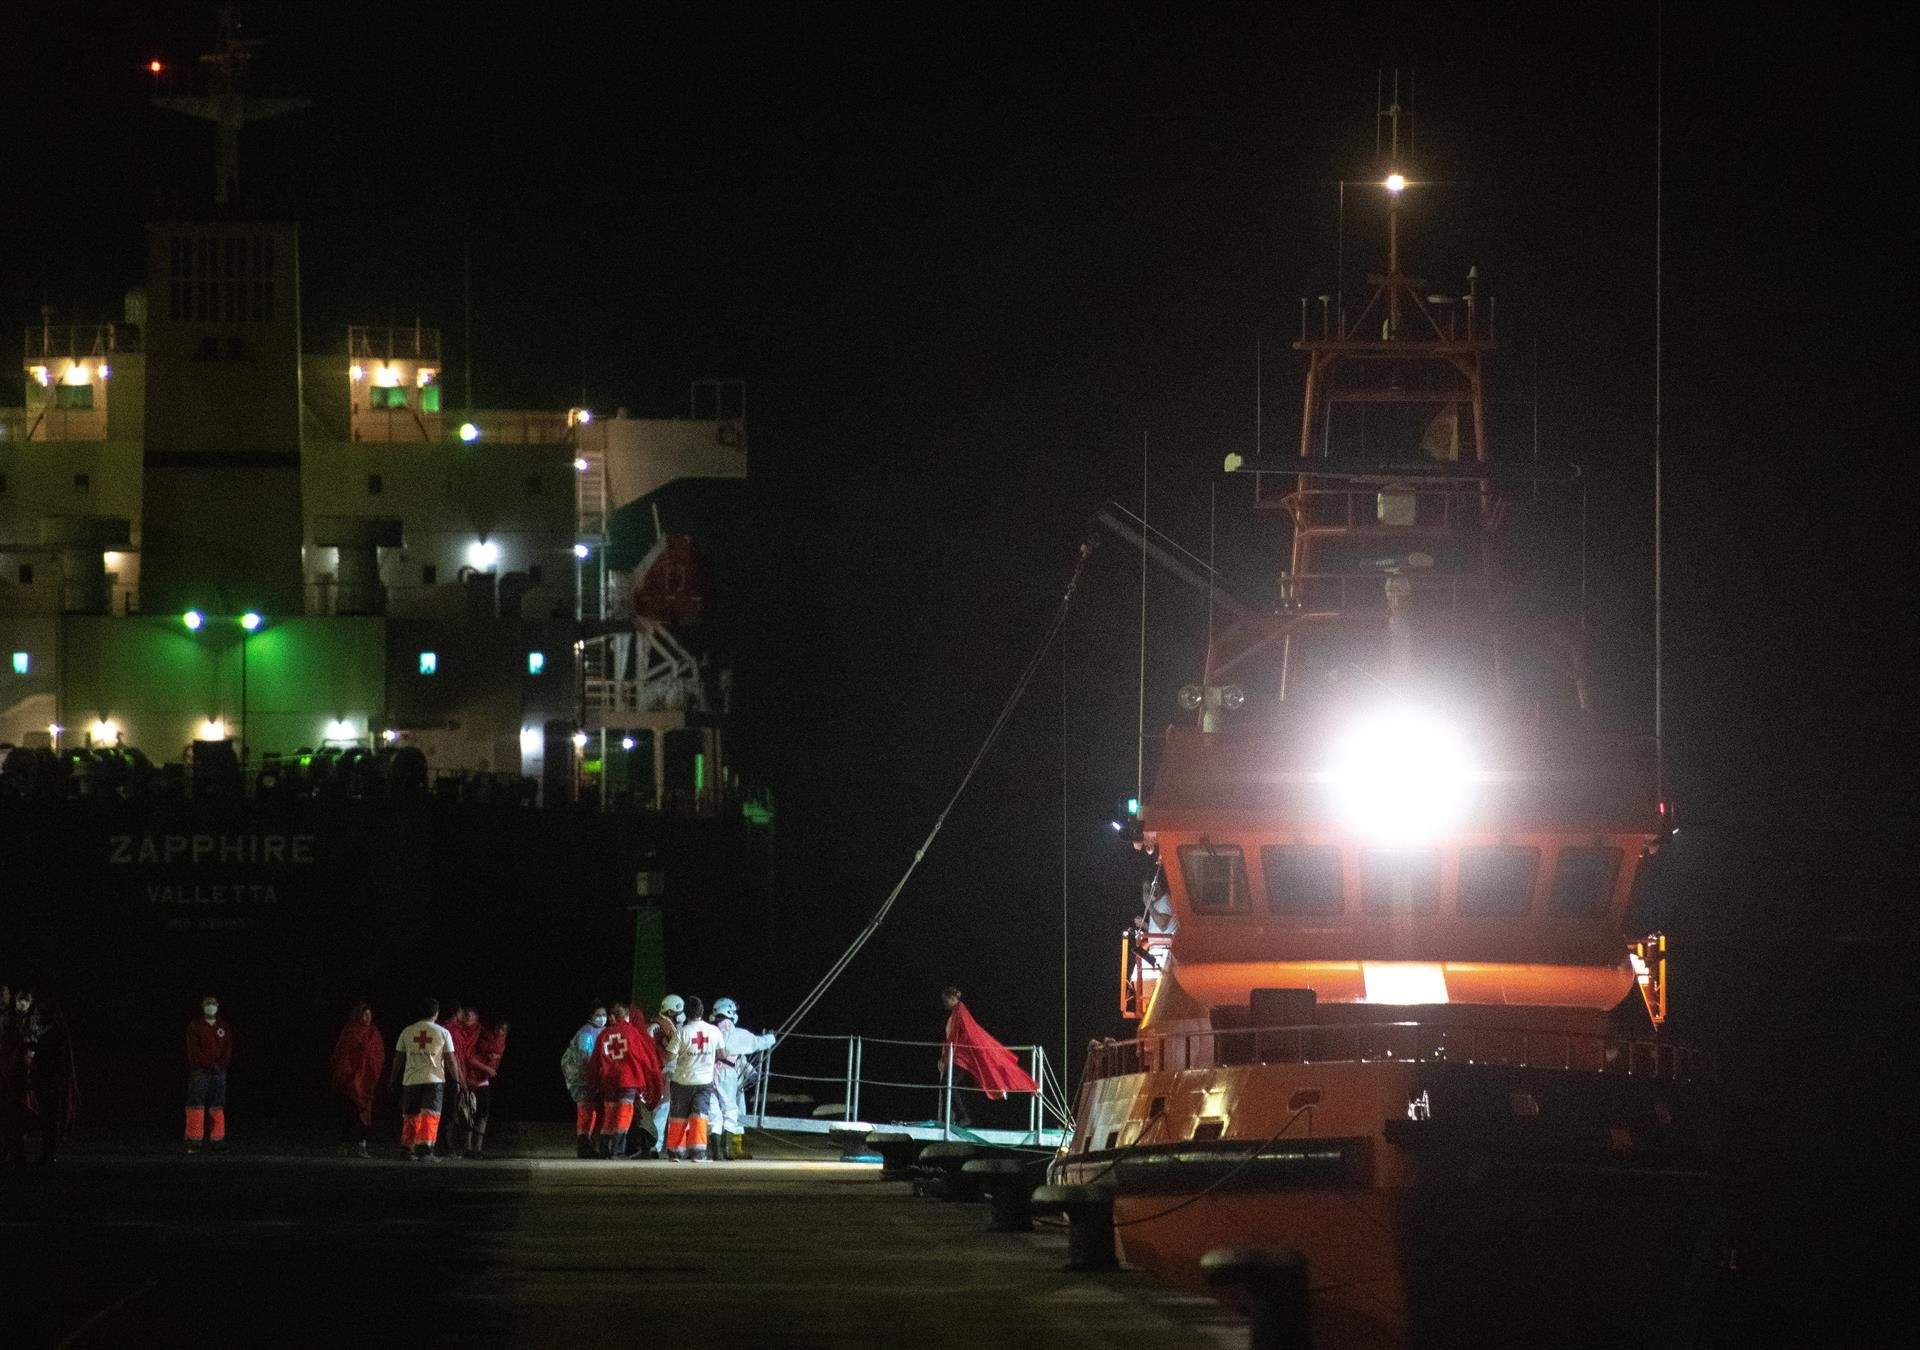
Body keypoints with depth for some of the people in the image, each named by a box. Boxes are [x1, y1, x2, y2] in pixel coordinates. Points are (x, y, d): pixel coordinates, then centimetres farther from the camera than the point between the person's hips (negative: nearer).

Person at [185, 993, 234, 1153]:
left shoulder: (224, 1027, 13)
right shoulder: (195, 1026, 3)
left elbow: (228, 1049, 8)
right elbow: (193, 1049, -4)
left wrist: (221, 1064, -9)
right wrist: (208, 1064, -13)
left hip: (219, 1072, 3)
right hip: (199, 1071, -3)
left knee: (217, 1107, 2)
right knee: (196, 1105, -8)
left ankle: (217, 1140, 6)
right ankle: (194, 1142, -9)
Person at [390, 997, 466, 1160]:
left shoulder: (407, 1031, 6)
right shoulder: (443, 1033, 0)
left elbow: (398, 1058, 10)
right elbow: (450, 1059, 0)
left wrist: (393, 1078, 19)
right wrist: (456, 1081, 8)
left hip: (410, 1080, 3)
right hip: (434, 1080, -3)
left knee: (410, 1116, 13)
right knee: (430, 1115, -4)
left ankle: (406, 1147, 15)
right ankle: (424, 1145, -19)